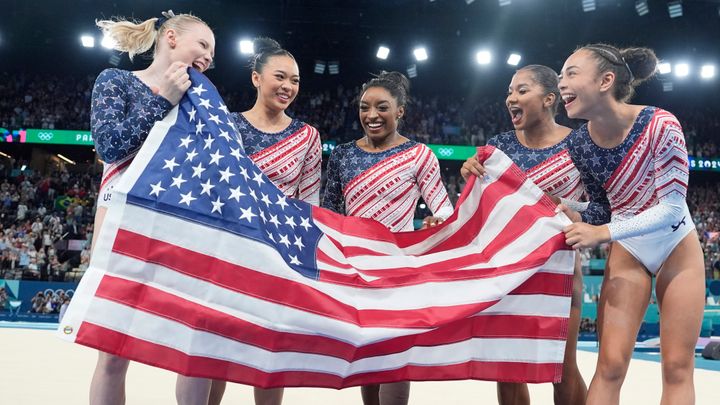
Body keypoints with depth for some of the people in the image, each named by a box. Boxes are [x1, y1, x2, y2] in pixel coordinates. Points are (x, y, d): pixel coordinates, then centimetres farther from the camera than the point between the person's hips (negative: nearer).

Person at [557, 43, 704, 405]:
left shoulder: (660, 125, -26)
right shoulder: (578, 144, -13)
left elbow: (672, 209, -26)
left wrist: (604, 233, -33)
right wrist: (581, 225, -23)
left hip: (678, 248, -2)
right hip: (626, 252, 2)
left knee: (677, 367, 1)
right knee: (610, 364, -5)